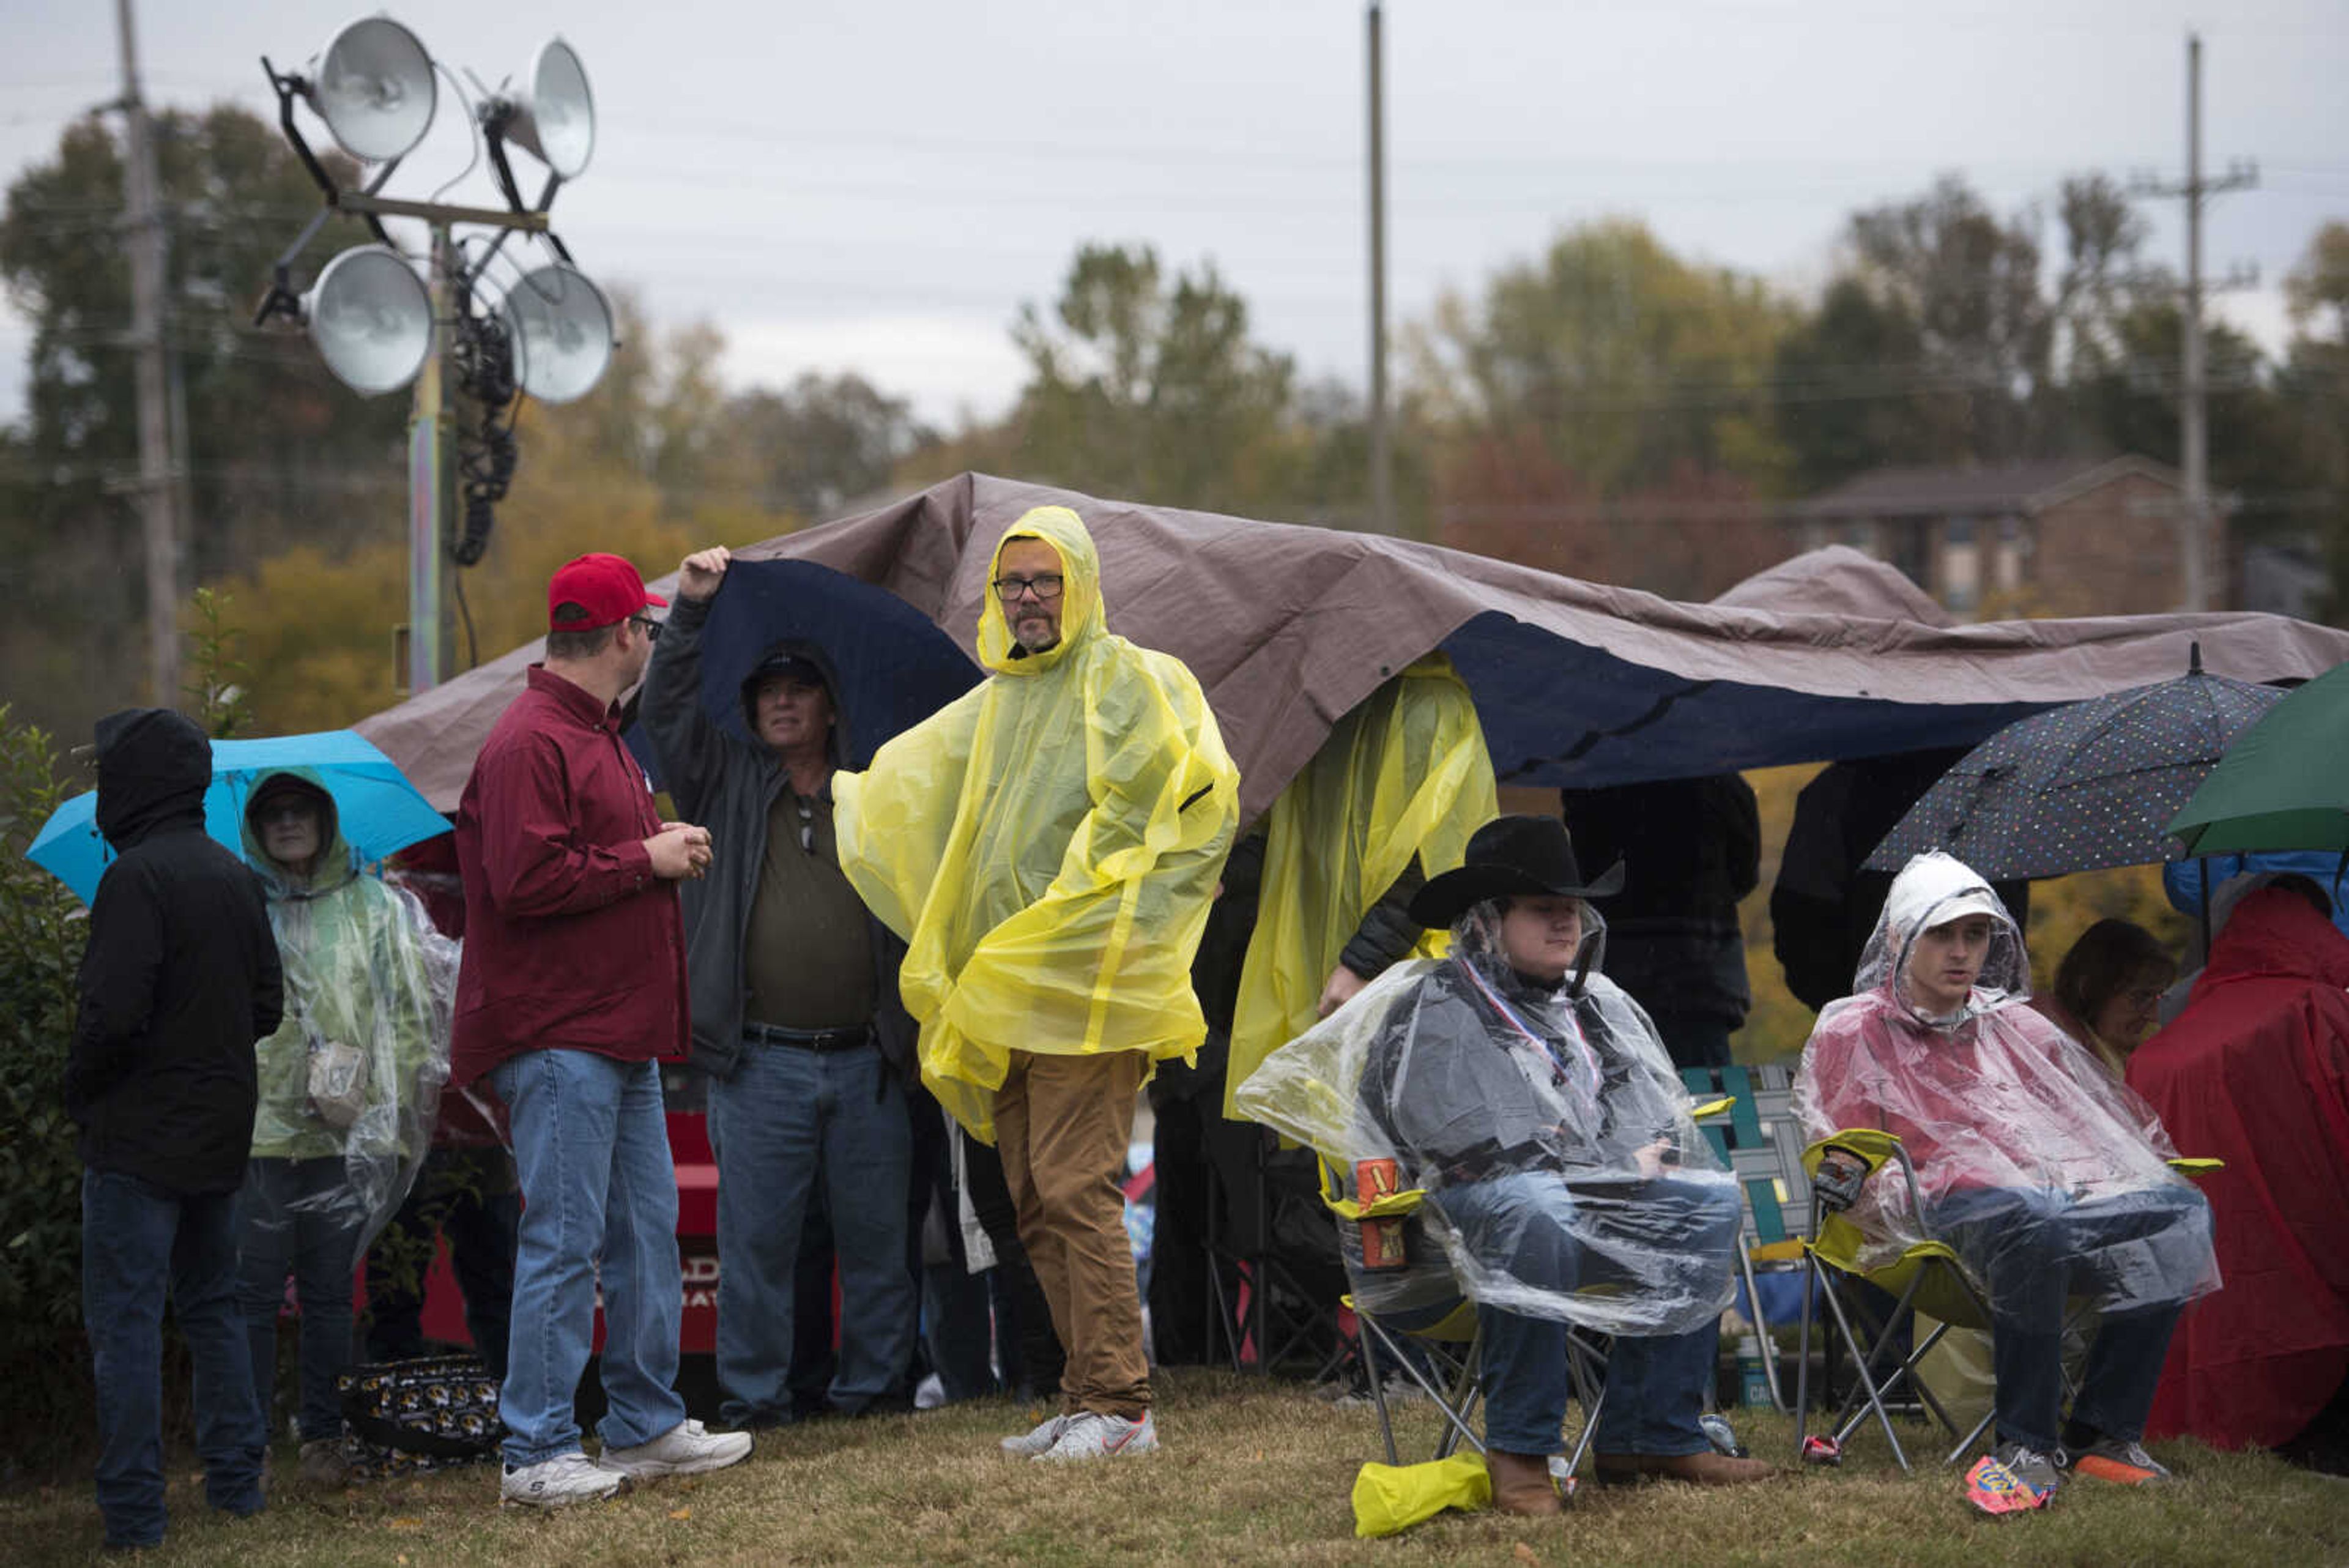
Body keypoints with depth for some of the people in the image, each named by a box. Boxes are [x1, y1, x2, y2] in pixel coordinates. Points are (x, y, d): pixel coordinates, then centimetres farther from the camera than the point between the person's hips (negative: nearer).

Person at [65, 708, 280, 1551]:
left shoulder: (136, 878, -17)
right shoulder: (235, 876, 9)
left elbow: (113, 1013, -22)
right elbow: (267, 1005, 12)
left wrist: (79, 1091, -6)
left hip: (139, 1134, -8)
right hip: (219, 1133, 8)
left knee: (125, 1318, -4)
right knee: (211, 1306, 18)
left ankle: (132, 1508, -5)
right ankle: (236, 1478, 21)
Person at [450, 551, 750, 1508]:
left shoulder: (597, 736, 20)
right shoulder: (530, 744, -14)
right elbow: (527, 882, -23)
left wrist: (667, 850, 10)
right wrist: (648, 859, -15)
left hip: (621, 1033, 10)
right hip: (559, 1038, -10)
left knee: (646, 1232, 13)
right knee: (563, 1242, -8)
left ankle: (647, 1426, 22)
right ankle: (535, 1454, -4)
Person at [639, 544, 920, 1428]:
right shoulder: (729, 782, 10)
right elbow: (667, 709, -2)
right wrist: (691, 611, -9)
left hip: (865, 1060, 2)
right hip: (760, 1062, -2)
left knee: (875, 1233, 5)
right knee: (755, 1235, -1)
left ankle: (872, 1382, 15)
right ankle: (754, 1397, 5)